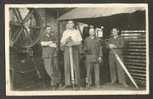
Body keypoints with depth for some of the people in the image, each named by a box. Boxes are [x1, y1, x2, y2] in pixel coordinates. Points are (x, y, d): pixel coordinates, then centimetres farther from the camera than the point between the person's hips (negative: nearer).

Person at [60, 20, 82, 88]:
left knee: (75, 66, -6)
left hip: (75, 49, -1)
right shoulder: (65, 33, 18)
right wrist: (66, 41, -7)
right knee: (67, 66, -6)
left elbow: (79, 42, 3)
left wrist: (73, 43, -14)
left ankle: (76, 82, -4)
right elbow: (62, 43, 14)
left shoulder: (77, 32, 12)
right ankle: (68, 83, -7)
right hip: (67, 50, 1)